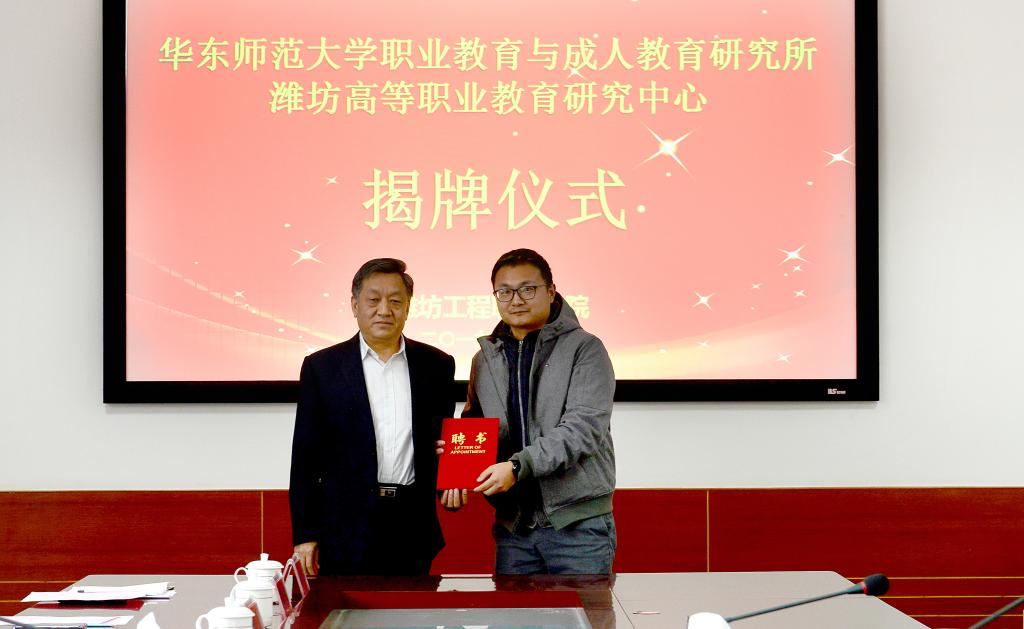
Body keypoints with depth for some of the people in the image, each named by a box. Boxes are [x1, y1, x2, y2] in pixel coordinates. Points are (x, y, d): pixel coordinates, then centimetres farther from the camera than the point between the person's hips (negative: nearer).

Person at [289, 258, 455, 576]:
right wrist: (305, 535, -1)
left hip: (414, 528, 2)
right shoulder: (322, 367, 3)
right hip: (346, 534, -2)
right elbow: (305, 457, 3)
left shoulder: (436, 365, 9)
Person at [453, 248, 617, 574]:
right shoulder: (485, 359, 13)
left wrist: (518, 466, -25)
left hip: (579, 525, -4)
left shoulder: (585, 349, -4)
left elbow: (583, 428, -15)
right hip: (513, 526, 5)